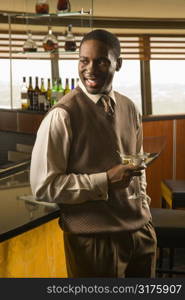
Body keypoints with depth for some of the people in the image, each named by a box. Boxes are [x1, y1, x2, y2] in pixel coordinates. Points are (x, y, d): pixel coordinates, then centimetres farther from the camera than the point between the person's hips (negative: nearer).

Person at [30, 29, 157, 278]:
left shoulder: (129, 109, 5)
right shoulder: (63, 115, -15)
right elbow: (43, 186, -17)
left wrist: (142, 206, 6)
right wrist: (105, 181, -22)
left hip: (141, 231, 6)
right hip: (95, 239, -6)